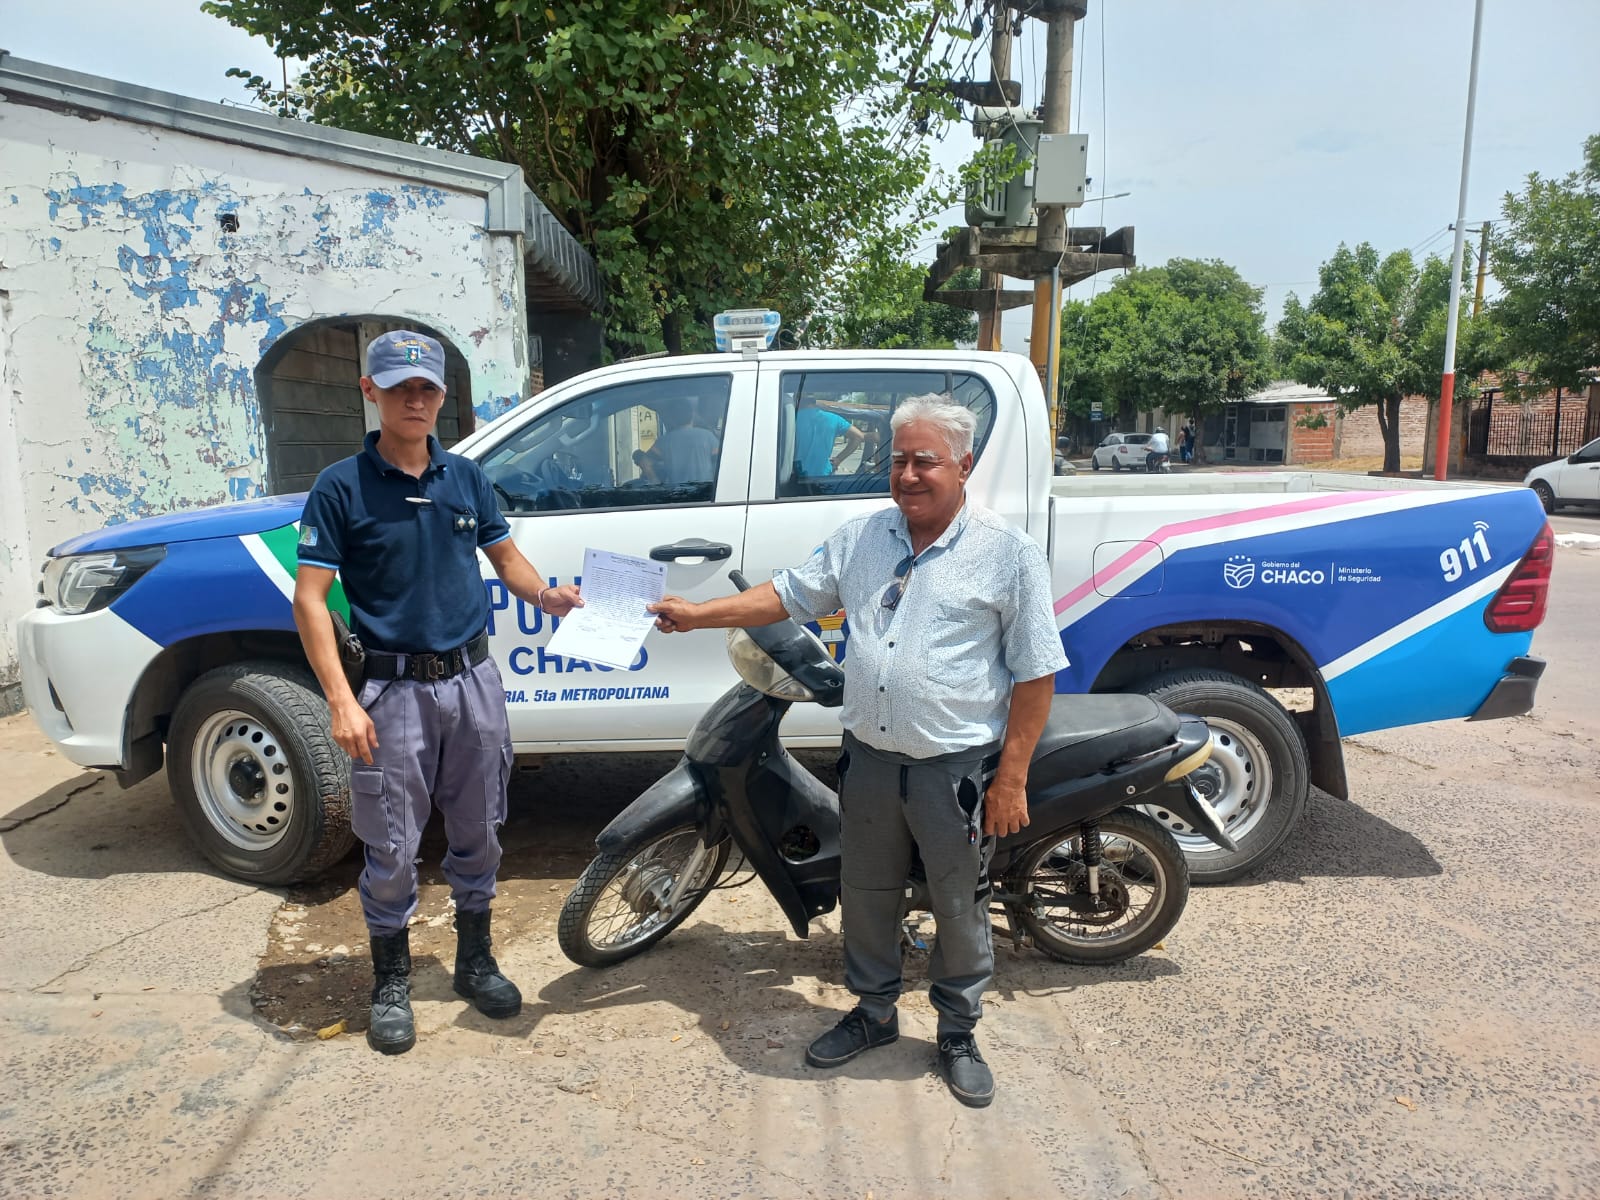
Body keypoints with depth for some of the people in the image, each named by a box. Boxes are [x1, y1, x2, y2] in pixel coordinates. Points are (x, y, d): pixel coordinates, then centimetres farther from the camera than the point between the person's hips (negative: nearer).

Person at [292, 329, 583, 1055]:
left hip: (473, 677, 4)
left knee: (477, 833, 14)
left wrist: (544, 594, -8)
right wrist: (342, 701, -19)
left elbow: (506, 556, 15)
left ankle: (475, 961, 33)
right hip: (395, 689, -4)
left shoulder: (465, 477, 6)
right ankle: (391, 982, 27)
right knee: (393, 848, 6)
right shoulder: (342, 487, -7)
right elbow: (310, 599, -9)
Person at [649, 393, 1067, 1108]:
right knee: (865, 894, 18)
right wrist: (696, 615, 4)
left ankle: (958, 1033, 35)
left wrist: (1011, 778, -11)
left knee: (960, 908, 12)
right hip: (869, 757, 4)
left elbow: (1035, 673, -8)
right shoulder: (860, 538, 5)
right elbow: (789, 595, 12)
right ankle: (873, 1011, 41)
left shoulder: (1009, 554, -9)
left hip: (957, 767, -4)